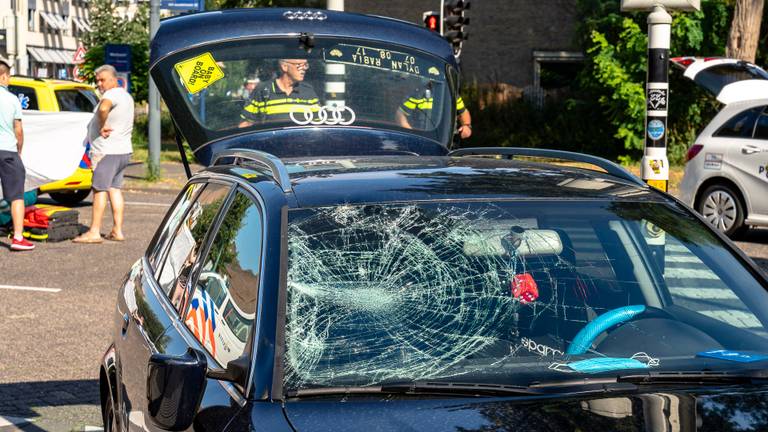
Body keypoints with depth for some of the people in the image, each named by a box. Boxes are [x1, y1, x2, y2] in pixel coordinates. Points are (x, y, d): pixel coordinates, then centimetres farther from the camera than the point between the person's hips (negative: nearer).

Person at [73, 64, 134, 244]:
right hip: (123, 150, 10)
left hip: (107, 152, -10)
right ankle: (117, 231, 11)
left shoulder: (113, 94, -15)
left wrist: (102, 126, -23)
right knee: (115, 189, 12)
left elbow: (103, 109, -37)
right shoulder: (126, 96, 17)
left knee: (100, 189, -7)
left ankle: (94, 232, -7)